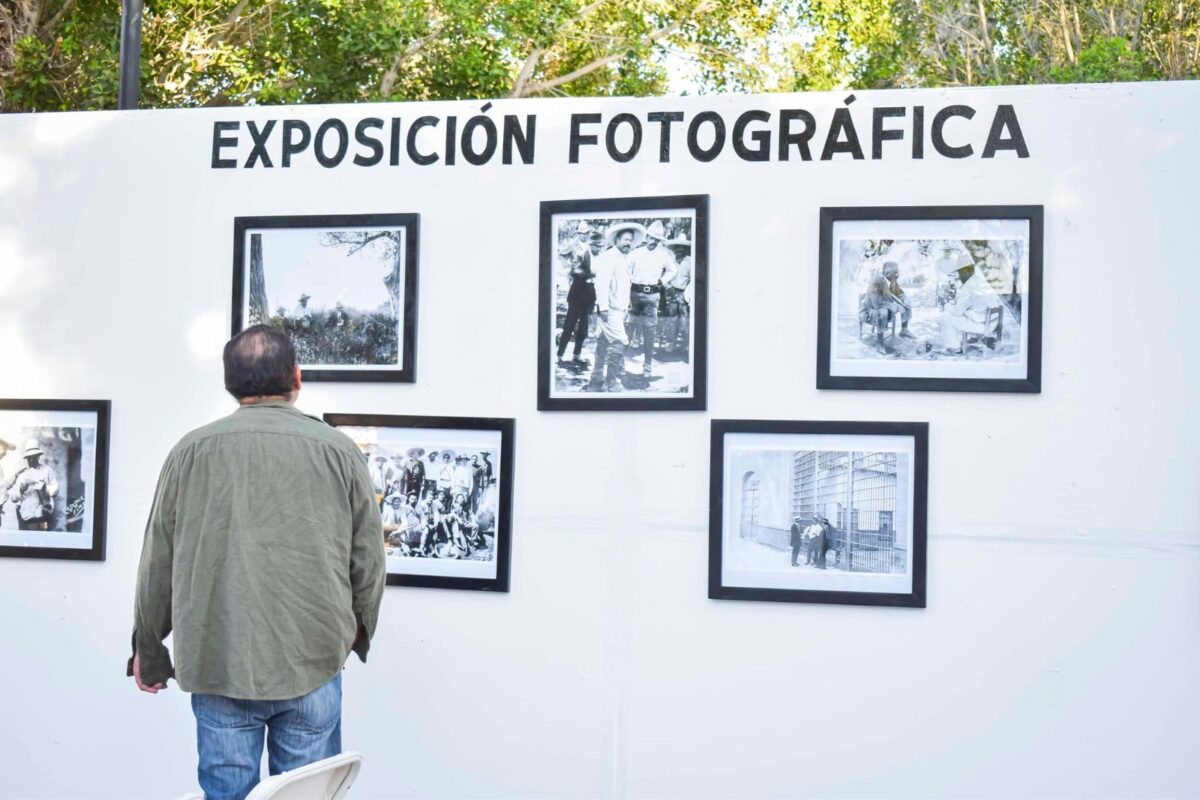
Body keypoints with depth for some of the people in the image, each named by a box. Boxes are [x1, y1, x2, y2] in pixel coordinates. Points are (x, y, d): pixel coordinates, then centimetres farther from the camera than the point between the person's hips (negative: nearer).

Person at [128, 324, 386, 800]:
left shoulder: (191, 451, 1)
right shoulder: (339, 451, -1)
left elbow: (157, 563, 6)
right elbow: (368, 559, 4)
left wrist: (148, 649, 18)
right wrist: (357, 631, 22)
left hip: (217, 665, 1)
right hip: (313, 662, 0)